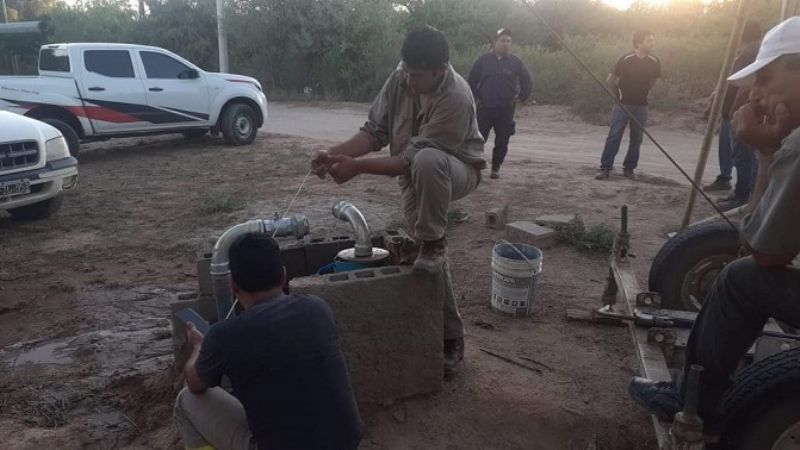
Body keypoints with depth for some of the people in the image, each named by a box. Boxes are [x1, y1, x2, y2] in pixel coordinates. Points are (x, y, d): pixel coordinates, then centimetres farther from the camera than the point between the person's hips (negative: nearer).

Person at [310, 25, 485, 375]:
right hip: (413, 176, 5)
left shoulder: (456, 98, -31)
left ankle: (433, 244, -21)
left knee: (426, 163, -41)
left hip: (456, 171, -5)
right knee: (428, 257, -1)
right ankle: (450, 336, 14)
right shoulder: (400, 79, -12)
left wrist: (357, 167, -33)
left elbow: (414, 157, -32)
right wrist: (336, 153, -22)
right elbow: (375, 130, -6)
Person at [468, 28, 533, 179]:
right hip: (484, 108, -1)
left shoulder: (515, 62, 4)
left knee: (502, 142, 4)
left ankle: (496, 168, 17)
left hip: (506, 110, 1)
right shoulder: (484, 60, 3)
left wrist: (521, 97, 6)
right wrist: (476, 97, 4)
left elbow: (526, 80, 14)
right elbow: (472, 80, 10)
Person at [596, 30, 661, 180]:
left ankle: (629, 168, 14)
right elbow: (610, 81, -1)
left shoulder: (654, 62, -1)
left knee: (637, 139, 5)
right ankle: (605, 168, -4)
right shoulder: (626, 60, -11)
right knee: (614, 136, -7)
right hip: (622, 104, -3)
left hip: (641, 106, 4)